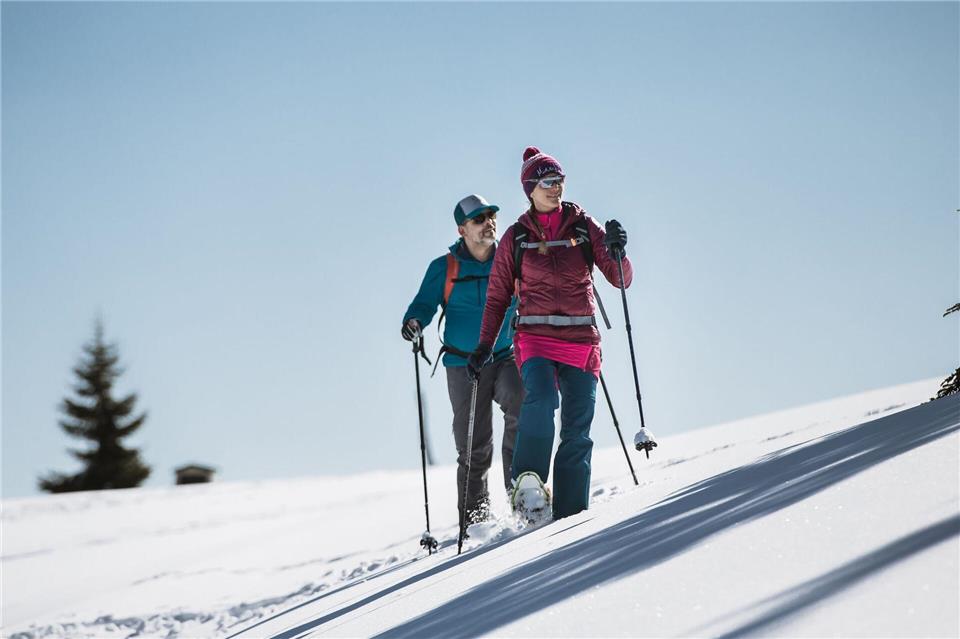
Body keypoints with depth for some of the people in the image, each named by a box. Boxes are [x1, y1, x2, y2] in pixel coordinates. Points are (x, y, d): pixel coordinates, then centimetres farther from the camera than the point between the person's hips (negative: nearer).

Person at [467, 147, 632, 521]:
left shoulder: (584, 227, 6)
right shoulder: (516, 238, 6)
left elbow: (620, 279, 2)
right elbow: (498, 297, 12)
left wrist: (615, 251, -18)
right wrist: (485, 346, 4)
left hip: (581, 339, 1)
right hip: (536, 338, -1)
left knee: (577, 432, -1)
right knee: (542, 398, -30)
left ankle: (570, 515, 4)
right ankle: (527, 483, -20)